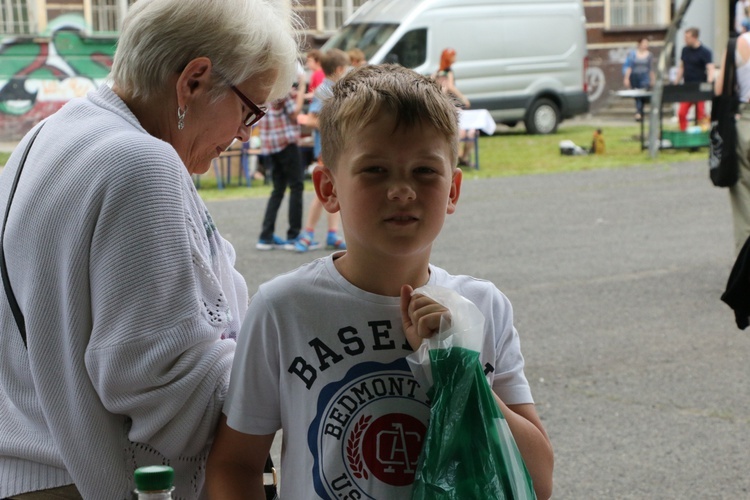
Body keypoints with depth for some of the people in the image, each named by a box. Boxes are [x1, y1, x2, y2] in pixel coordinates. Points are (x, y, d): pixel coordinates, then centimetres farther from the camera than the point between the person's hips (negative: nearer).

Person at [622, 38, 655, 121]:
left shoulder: (649, 55, 7)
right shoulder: (632, 53, 3)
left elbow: (651, 69, 13)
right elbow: (628, 66, 1)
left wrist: (653, 80, 14)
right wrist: (626, 78, -6)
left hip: (645, 77, -1)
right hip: (634, 77, 1)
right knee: (637, 97, 6)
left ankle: (638, 113, -23)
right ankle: (640, 114, 17)